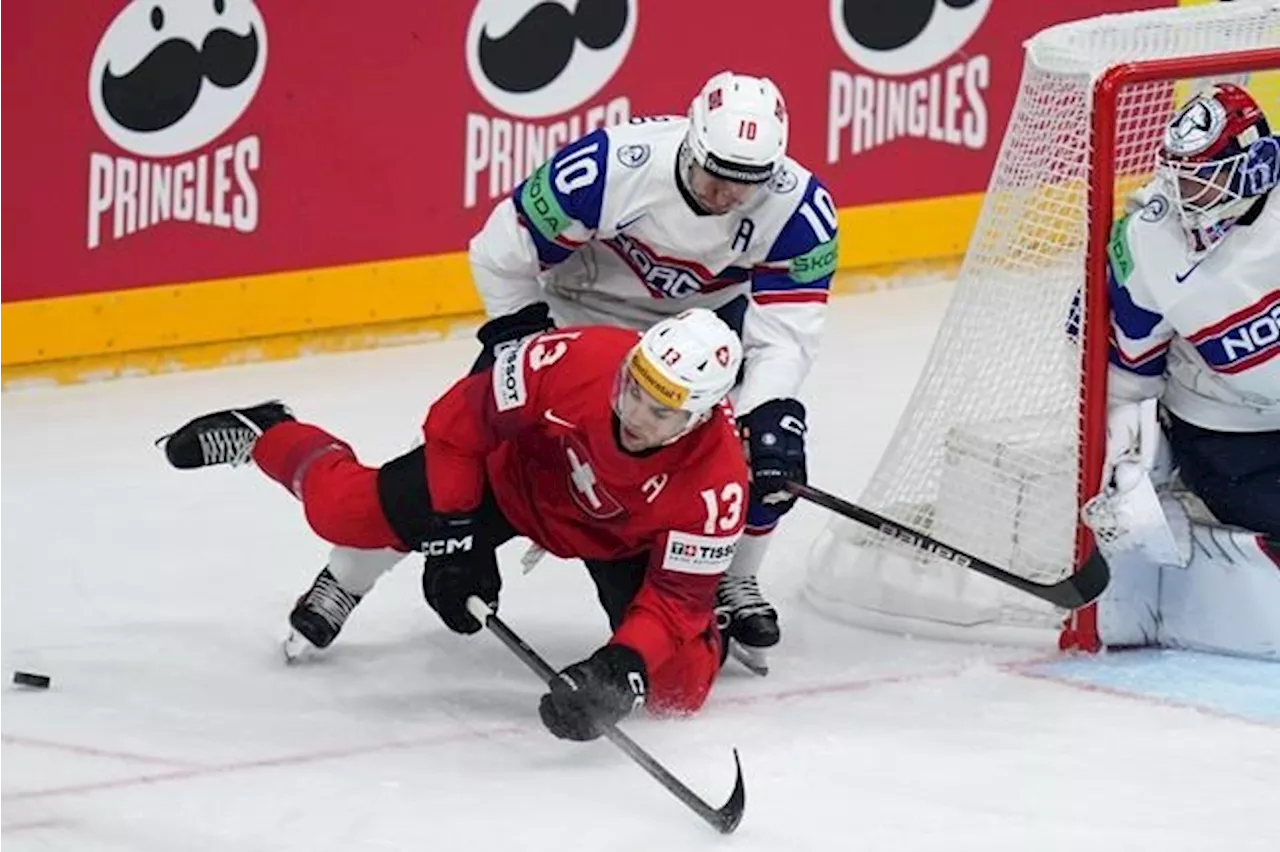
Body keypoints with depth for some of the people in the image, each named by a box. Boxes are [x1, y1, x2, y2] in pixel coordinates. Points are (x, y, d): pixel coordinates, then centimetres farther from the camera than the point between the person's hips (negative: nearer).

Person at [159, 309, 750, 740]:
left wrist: (620, 672, -43)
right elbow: (461, 419, -21)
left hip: (627, 539, 0)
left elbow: (676, 599, -28)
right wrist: (452, 535, -19)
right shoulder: (578, 359, -37)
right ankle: (268, 437, 26)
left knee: (679, 684, -16)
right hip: (520, 469, 0)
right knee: (352, 510, -8)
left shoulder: (717, 483, -38)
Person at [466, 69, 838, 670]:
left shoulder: (800, 209, -27)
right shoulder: (608, 167, -35)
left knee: (773, 448, -11)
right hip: (590, 309, -2)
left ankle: (732, 584, 12)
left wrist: (769, 415, -42)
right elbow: (504, 253, -23)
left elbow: (785, 332, -26)